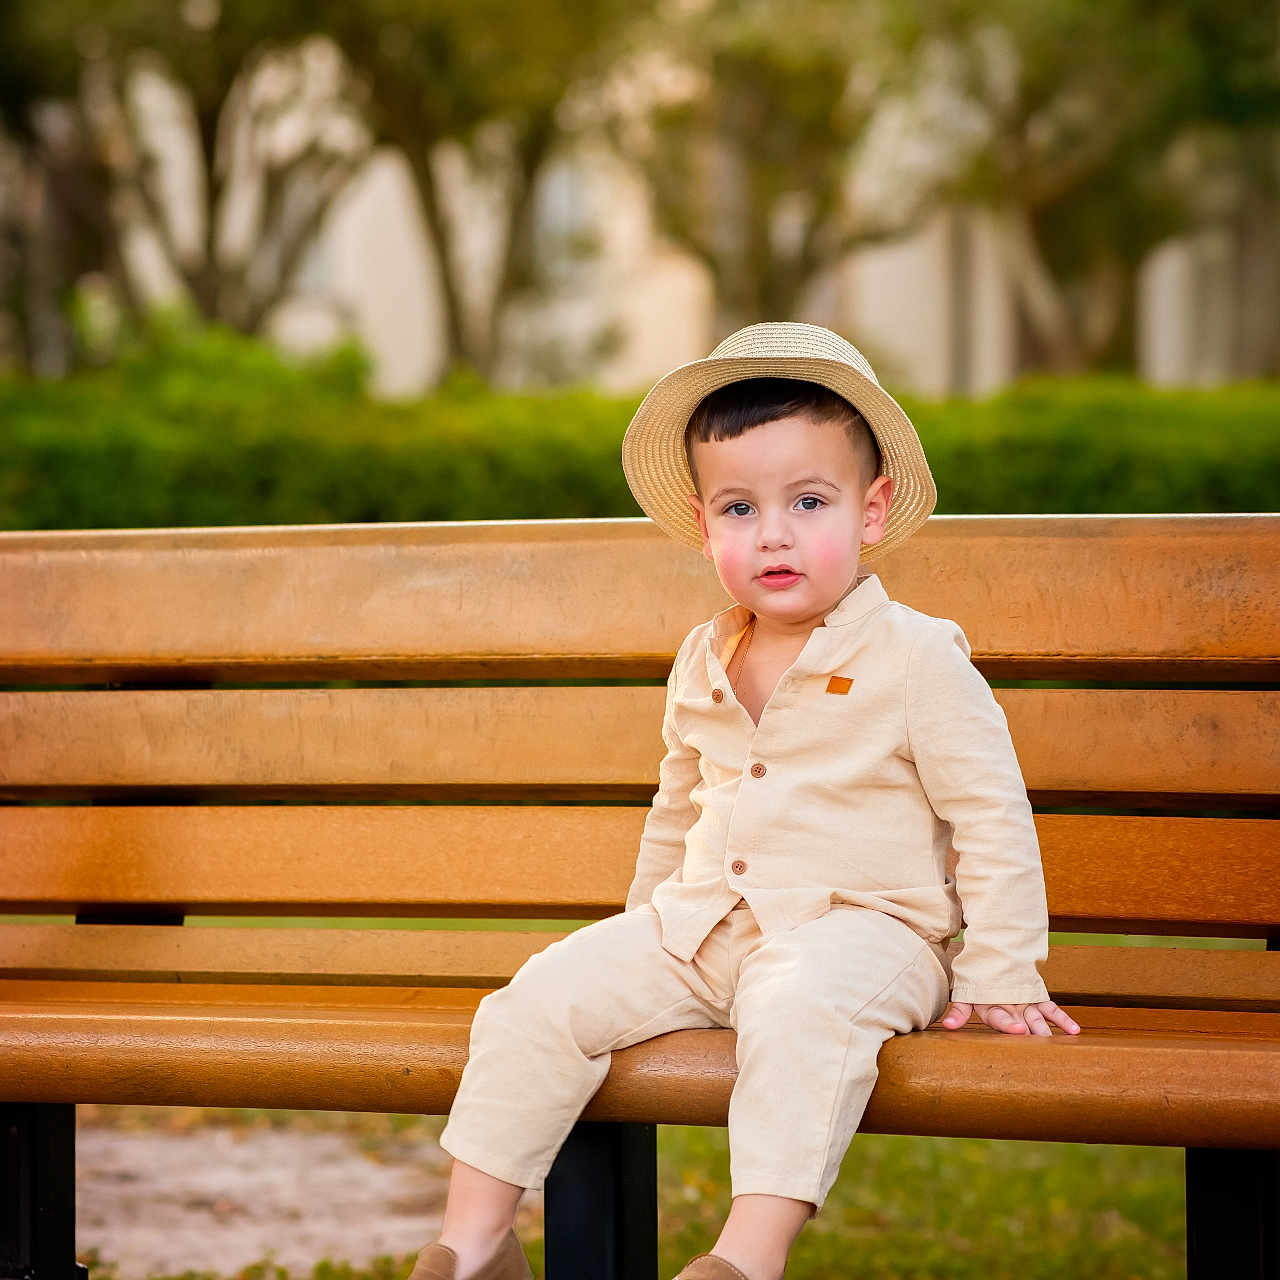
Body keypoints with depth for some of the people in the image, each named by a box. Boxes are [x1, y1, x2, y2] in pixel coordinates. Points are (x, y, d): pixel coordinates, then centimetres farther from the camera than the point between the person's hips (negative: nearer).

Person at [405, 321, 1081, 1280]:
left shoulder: (916, 657, -7)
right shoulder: (703, 666, 12)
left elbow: (992, 815, -5)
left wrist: (1000, 972, -9)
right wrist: (644, 925, 33)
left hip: (858, 924, -6)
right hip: (697, 928, 6)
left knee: (803, 1011, -39)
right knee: (544, 999, -13)